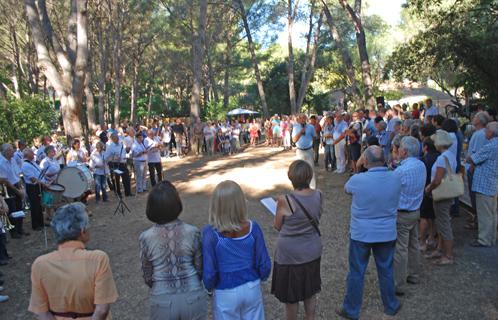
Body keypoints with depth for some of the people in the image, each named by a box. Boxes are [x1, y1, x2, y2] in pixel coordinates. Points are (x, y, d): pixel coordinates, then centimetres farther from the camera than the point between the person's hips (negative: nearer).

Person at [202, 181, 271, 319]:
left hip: (226, 293, -2)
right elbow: (264, 264, -7)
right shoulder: (252, 228, -16)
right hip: (252, 288, 2)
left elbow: (209, 272, -17)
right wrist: (261, 277, 14)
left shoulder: (210, 233, -23)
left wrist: (209, 287, 5)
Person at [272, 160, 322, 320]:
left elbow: (277, 226, -10)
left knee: (291, 296, 17)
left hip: (290, 255, -5)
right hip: (313, 252, 5)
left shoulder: (285, 201, -25)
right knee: (310, 291, 25)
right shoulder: (319, 196, -10)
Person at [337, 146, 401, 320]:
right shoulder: (396, 178, -11)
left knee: (356, 273, 11)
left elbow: (346, 189, 1)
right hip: (387, 233, 3)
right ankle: (391, 306, 39)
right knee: (386, 271, 20)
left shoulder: (357, 180, -22)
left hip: (361, 234, -3)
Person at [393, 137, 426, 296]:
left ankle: (398, 285, 10)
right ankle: (413, 275, 37)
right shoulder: (421, 165, -1)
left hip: (402, 214, -8)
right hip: (415, 211, 8)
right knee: (413, 245, 21)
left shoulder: (401, 171, -27)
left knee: (400, 250, 1)